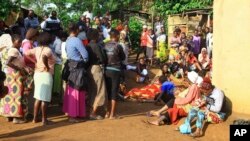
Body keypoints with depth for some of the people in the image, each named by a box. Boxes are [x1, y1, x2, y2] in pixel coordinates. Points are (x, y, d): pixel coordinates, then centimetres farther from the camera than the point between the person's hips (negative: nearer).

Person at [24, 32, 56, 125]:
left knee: (38, 97, 15)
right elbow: (44, 56, -34)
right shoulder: (48, 50, -14)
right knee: (44, 98, -1)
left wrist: (35, 61, 9)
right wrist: (47, 66, -21)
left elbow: (26, 53, 6)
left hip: (37, 74, 7)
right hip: (46, 75, -7)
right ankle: (44, 120, 6)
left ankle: (35, 118, 21)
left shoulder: (37, 49, 6)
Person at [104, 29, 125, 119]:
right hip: (115, 70, -5)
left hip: (106, 70, 5)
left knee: (108, 92, 15)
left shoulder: (105, 45, 1)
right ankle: (112, 114, 3)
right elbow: (123, 57, 2)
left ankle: (108, 112, 23)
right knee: (114, 92, 1)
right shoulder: (118, 46, -10)